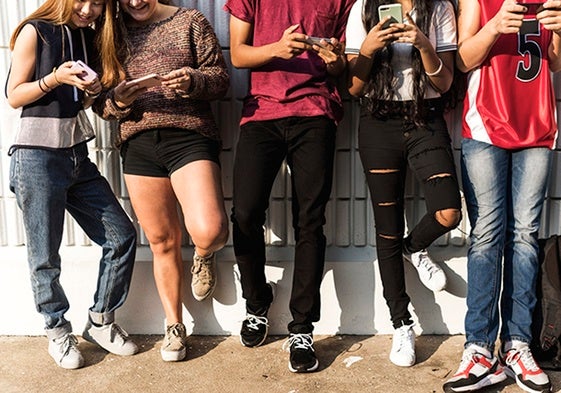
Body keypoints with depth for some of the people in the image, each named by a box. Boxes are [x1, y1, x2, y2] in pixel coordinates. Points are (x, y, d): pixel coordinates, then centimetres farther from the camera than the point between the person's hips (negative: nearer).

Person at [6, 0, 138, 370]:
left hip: (78, 155, 6)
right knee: (45, 256, 2)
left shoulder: (89, 38, 13)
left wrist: (93, 91, -1)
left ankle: (100, 322, 18)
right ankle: (59, 332, 23)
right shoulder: (35, 32, -4)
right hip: (37, 156, -6)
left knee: (122, 236, 2)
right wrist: (56, 78, -19)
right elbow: (14, 96, -5)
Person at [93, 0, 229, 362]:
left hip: (190, 136, -2)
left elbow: (220, 77, 3)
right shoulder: (113, 34, 15)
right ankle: (174, 326, 26)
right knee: (162, 241, 8)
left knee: (208, 231, -22)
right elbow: (100, 104, 11)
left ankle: (204, 257, 18)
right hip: (138, 144, 3)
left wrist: (193, 81, -18)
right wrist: (118, 100, -11)